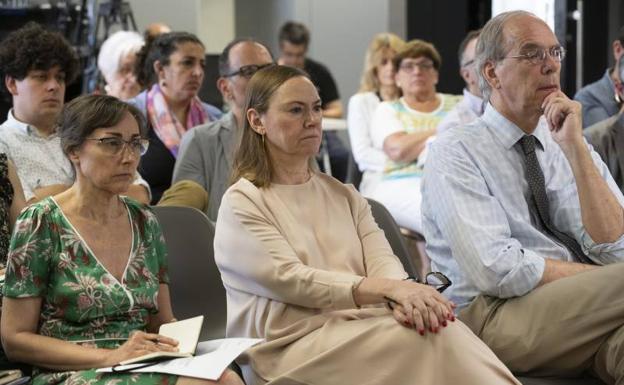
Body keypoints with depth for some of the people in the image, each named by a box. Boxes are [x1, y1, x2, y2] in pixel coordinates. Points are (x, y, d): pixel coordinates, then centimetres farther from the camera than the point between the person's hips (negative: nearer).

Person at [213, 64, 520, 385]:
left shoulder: (344, 196, 22)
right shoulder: (242, 203, 2)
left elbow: (381, 260, 4)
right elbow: (291, 280, -13)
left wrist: (403, 296, -21)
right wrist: (389, 289, -26)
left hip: (360, 328, 5)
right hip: (292, 346, -5)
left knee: (442, 328, -29)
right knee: (425, 338, -31)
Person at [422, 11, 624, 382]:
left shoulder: (574, 147, 15)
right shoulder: (455, 151, -1)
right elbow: (497, 270, -14)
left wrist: (575, 147, -6)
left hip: (586, 307, 4)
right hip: (496, 315, -4)